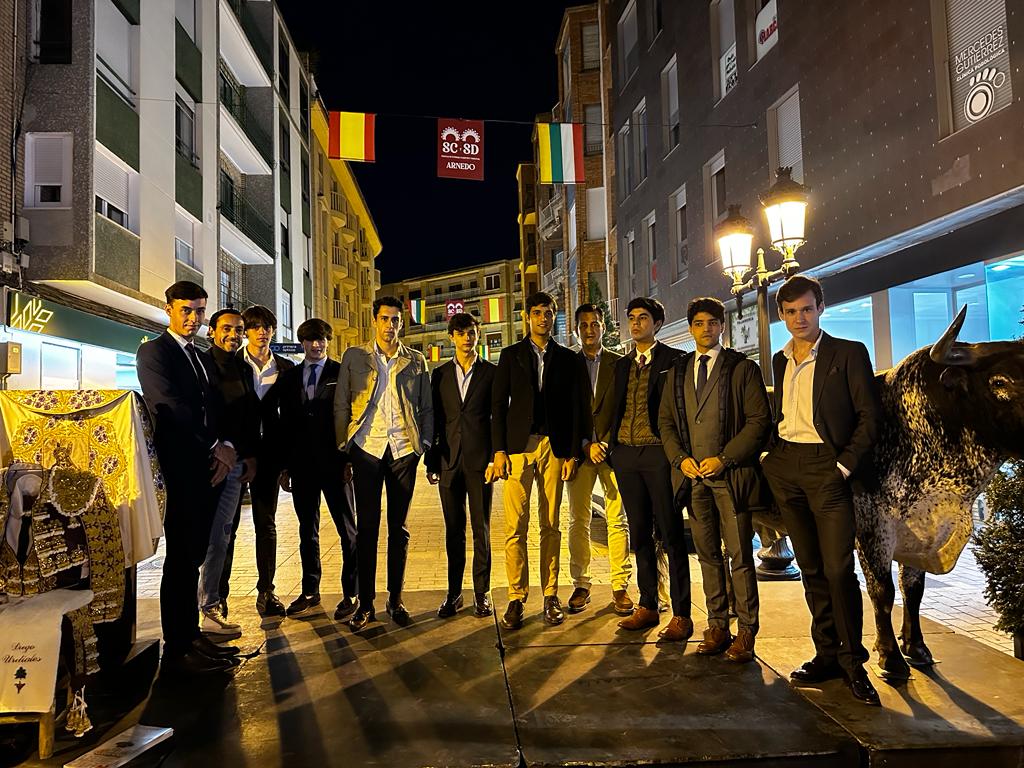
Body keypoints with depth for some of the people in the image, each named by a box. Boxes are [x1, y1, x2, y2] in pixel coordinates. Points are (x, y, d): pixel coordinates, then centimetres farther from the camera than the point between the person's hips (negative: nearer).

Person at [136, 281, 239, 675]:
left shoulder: (204, 359, 21)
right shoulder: (153, 351, -2)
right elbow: (171, 407, -13)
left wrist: (228, 447, -3)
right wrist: (215, 446, -11)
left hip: (208, 468, 7)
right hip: (180, 468, -7)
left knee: (194, 556, 11)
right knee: (181, 559, -4)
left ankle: (191, 636, 19)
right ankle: (176, 652, 2)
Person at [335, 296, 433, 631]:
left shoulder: (416, 361, 10)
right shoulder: (354, 357, 8)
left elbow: (426, 408, 12)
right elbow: (341, 406, 8)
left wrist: (426, 446, 3)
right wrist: (344, 448, 2)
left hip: (404, 450, 1)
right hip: (367, 448, -1)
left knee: (398, 527, 7)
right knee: (367, 527, 1)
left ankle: (396, 599, 17)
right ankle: (365, 603, 9)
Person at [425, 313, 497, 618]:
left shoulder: (491, 372, 4)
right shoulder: (440, 374, 10)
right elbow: (434, 420, 10)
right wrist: (431, 462, 6)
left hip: (480, 461, -2)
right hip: (449, 461, 2)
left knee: (481, 529, 4)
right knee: (453, 530, 9)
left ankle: (482, 593, 14)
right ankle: (454, 593, 18)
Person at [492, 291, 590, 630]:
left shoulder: (568, 359, 11)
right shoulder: (511, 355, 10)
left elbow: (577, 409, 8)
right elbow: (498, 405, 5)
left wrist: (573, 453, 0)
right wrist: (498, 450, -3)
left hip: (555, 449, 1)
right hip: (518, 446, -1)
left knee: (551, 526, 5)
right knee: (515, 527, -5)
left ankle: (550, 595, 14)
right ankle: (516, 598, 3)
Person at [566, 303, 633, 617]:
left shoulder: (620, 363, 9)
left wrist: (606, 443, -6)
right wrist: (586, 445, -6)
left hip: (613, 449, -1)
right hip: (579, 450, 1)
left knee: (618, 521, -1)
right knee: (578, 521, 2)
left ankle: (620, 587, 6)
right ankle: (581, 585, 11)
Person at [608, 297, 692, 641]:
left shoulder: (673, 360, -1)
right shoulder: (622, 365, 18)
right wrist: (610, 444, 9)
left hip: (659, 453, -6)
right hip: (626, 453, 6)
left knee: (671, 534, -2)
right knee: (639, 533, 11)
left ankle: (681, 614, 5)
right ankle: (647, 606, 22)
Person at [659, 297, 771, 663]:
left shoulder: (743, 368, 1)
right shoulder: (677, 371, 14)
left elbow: (760, 420, -6)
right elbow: (665, 421, 14)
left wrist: (724, 459, -13)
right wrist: (680, 458, -2)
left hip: (730, 474, -4)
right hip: (692, 475, 4)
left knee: (740, 556, 0)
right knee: (708, 554, 10)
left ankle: (745, 632, 10)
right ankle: (717, 626, 19)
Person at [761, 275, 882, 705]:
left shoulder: (848, 354, -1)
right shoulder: (780, 361, 16)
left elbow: (869, 416, -4)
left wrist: (844, 465, -11)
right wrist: (773, 458, 6)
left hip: (826, 466, -5)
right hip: (786, 468, 5)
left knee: (838, 569, -8)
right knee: (811, 569, 9)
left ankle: (853, 662, 7)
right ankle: (827, 654, 19)